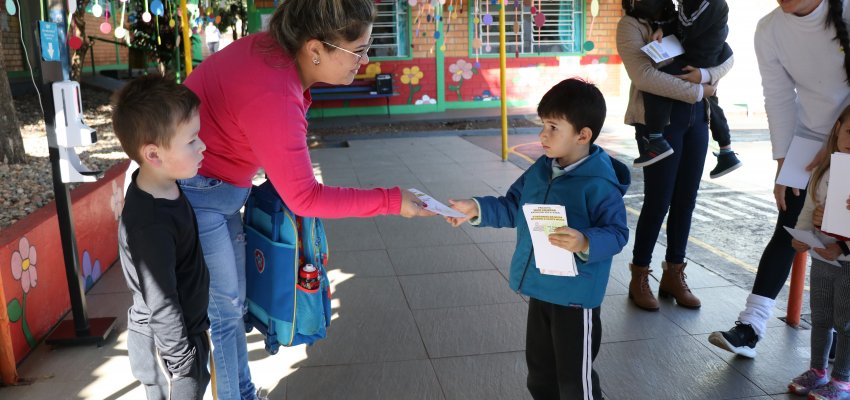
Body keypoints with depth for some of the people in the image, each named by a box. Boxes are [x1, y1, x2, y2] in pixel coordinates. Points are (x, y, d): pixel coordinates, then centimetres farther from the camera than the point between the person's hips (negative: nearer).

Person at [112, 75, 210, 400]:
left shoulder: (164, 189, -5)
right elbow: (160, 305, -25)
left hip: (188, 327, 8)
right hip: (167, 345, -8)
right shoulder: (150, 226, -33)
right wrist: (181, 357, -15)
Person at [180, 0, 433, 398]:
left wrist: (292, 166, 1)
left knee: (232, 303, 18)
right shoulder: (274, 98, -33)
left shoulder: (275, 47, -7)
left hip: (218, 187, 9)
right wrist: (390, 200, -24)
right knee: (223, 310, 3)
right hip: (195, 193, -9)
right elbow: (304, 198, -28)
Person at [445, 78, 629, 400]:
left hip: (576, 296, -8)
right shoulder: (541, 169, 2)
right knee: (540, 370, 24)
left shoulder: (599, 184, -21)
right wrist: (477, 209, -2)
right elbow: (512, 208, 10)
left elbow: (617, 234, -21)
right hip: (540, 289, 8)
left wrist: (585, 244, -39)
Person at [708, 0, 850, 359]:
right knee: (787, 233, -1)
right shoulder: (770, 29, -11)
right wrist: (783, 164, -6)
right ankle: (750, 328, -2)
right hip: (810, 142, 2)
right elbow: (779, 99, -6)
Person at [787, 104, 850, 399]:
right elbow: (809, 209, 7)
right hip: (820, 258, 5)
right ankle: (817, 370, 33)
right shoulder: (823, 170, 1)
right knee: (820, 318, 17)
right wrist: (802, 236, -6)